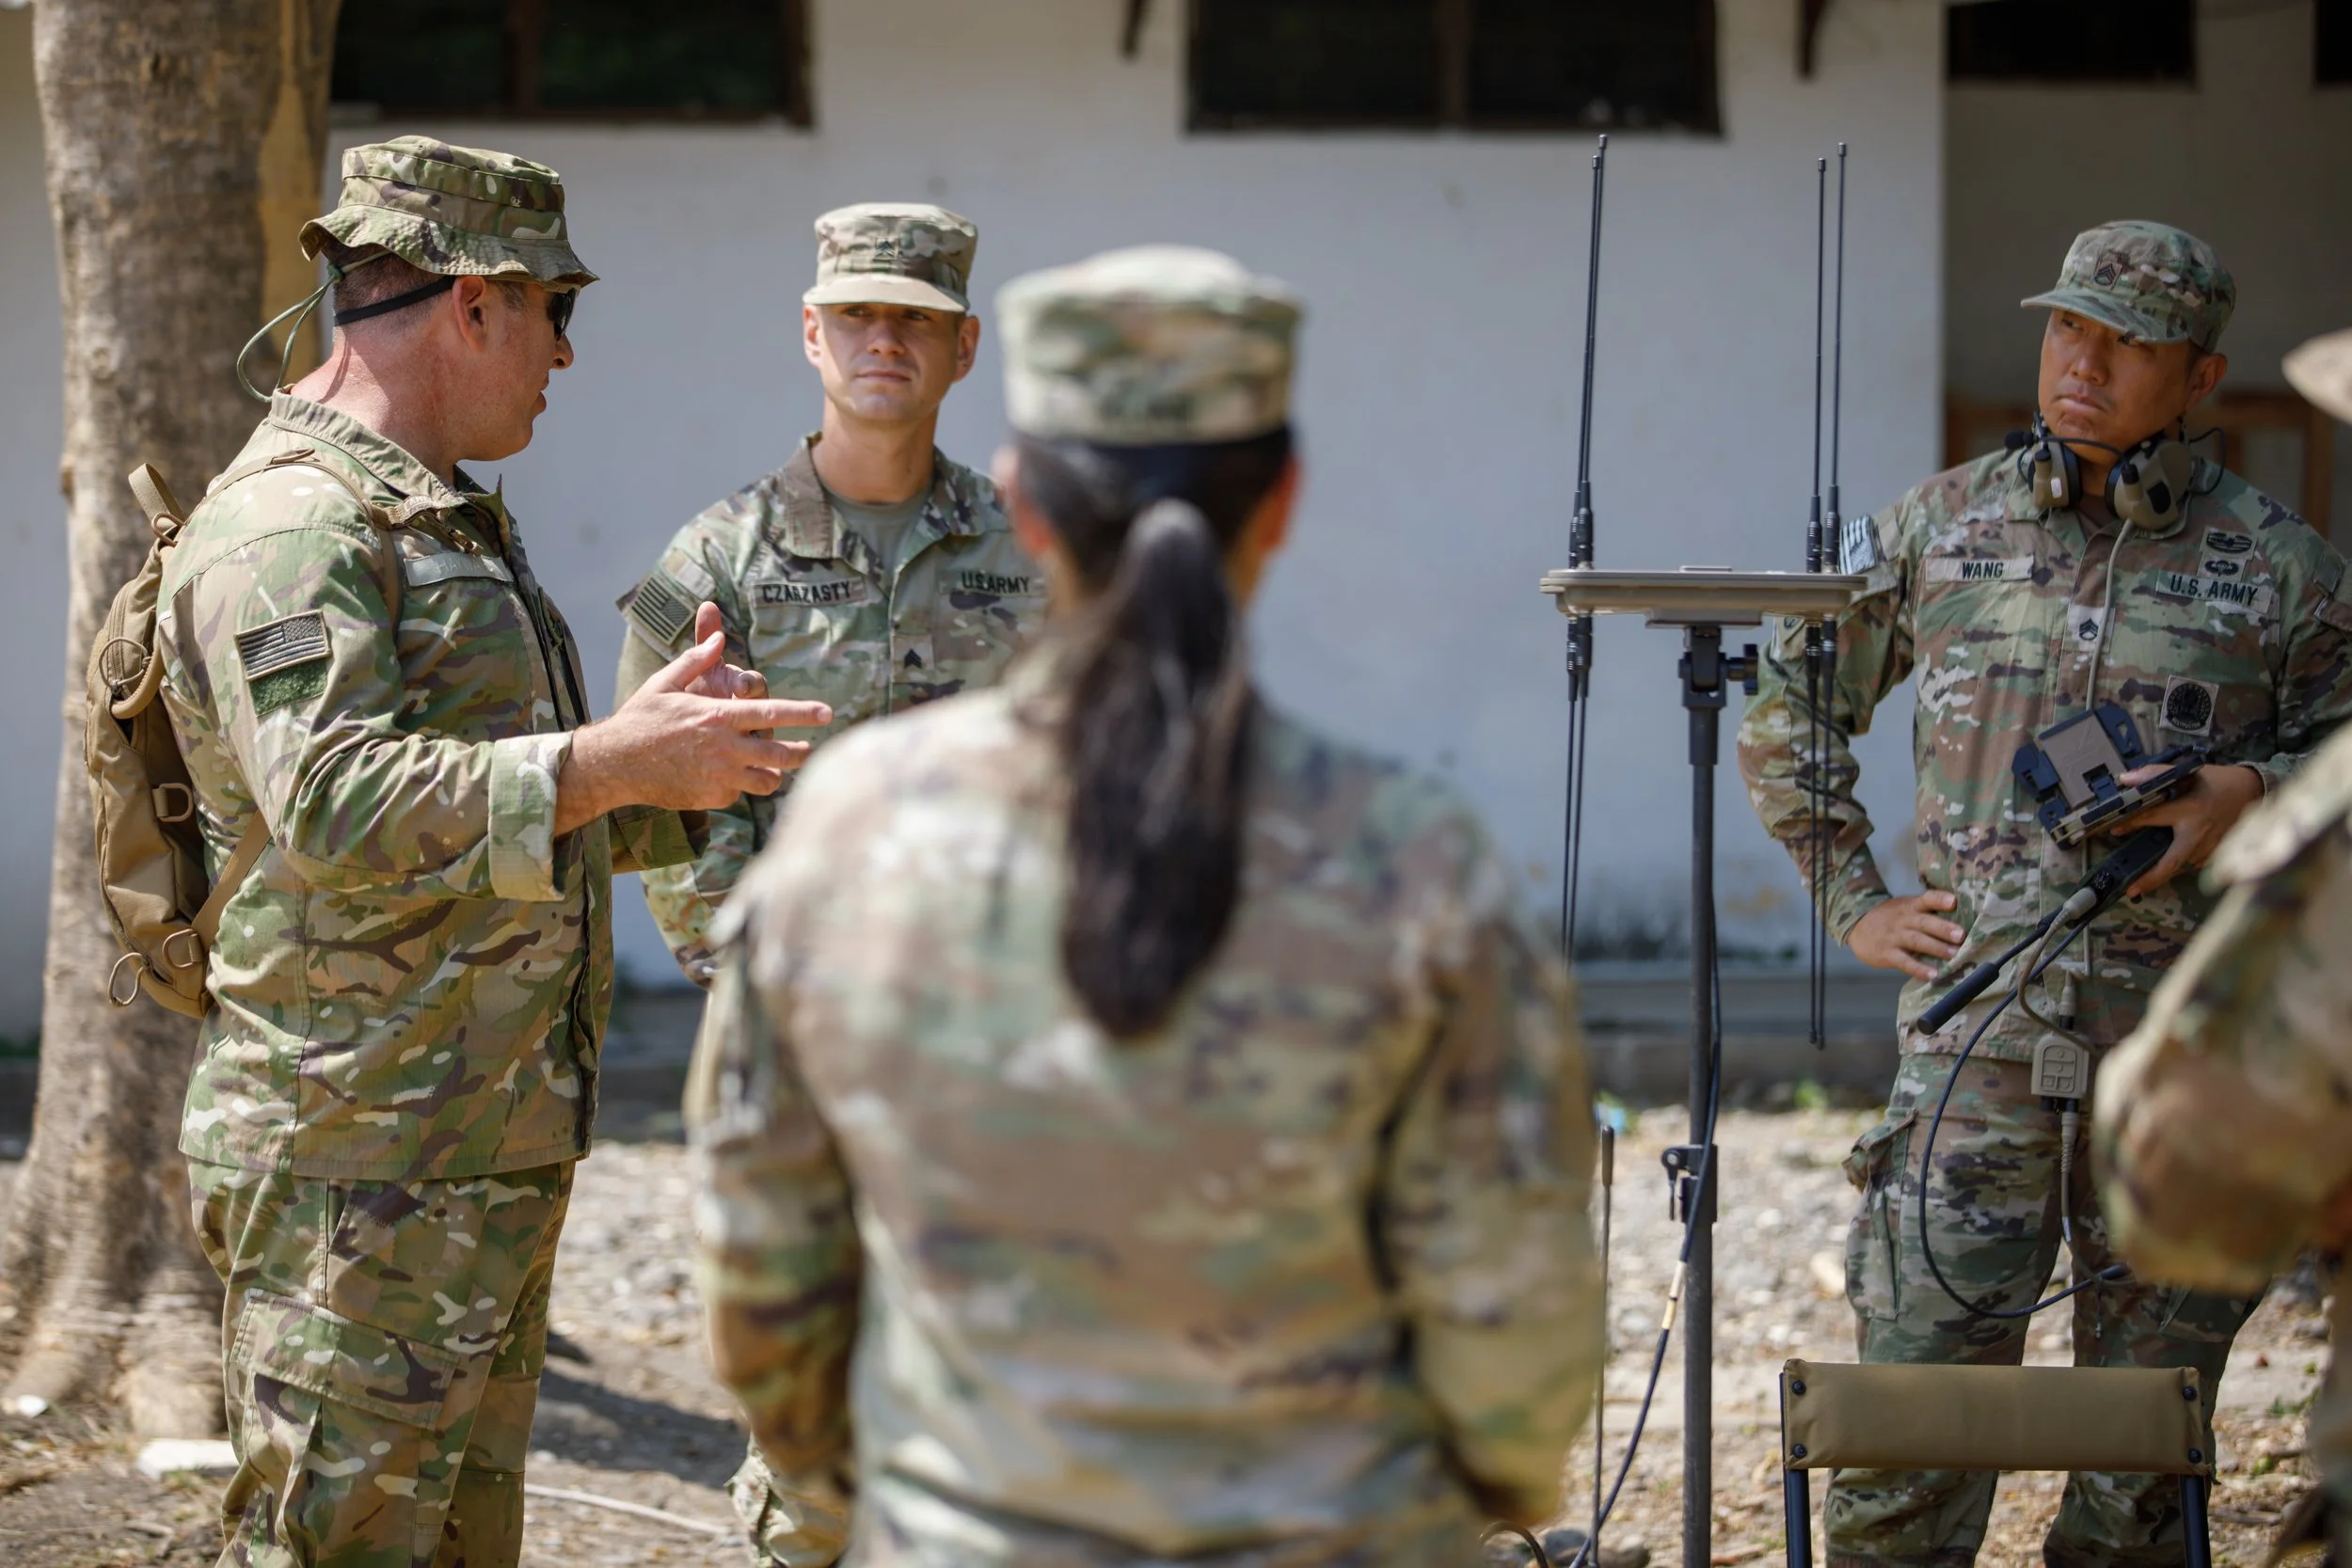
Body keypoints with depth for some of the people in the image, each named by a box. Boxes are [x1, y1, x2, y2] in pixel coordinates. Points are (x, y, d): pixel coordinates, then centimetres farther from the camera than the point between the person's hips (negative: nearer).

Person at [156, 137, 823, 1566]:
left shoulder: (448, 524, 20)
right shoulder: (289, 526, -15)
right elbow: (333, 810, -29)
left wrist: (678, 758, 15)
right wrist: (613, 762, -28)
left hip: (493, 1160, 10)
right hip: (358, 1164, -10)